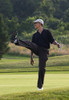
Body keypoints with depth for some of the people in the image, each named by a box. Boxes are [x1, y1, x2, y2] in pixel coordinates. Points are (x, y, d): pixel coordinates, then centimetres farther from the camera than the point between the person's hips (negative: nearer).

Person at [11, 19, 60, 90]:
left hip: (44, 51, -3)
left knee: (42, 68, -8)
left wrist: (57, 44, -22)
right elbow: (32, 47, 19)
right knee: (29, 44, -28)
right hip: (37, 49, 3)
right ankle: (17, 41, -56)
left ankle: (40, 86, 2)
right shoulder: (35, 35, 20)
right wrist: (31, 57, 14)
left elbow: (52, 41, 1)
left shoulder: (47, 32, 10)